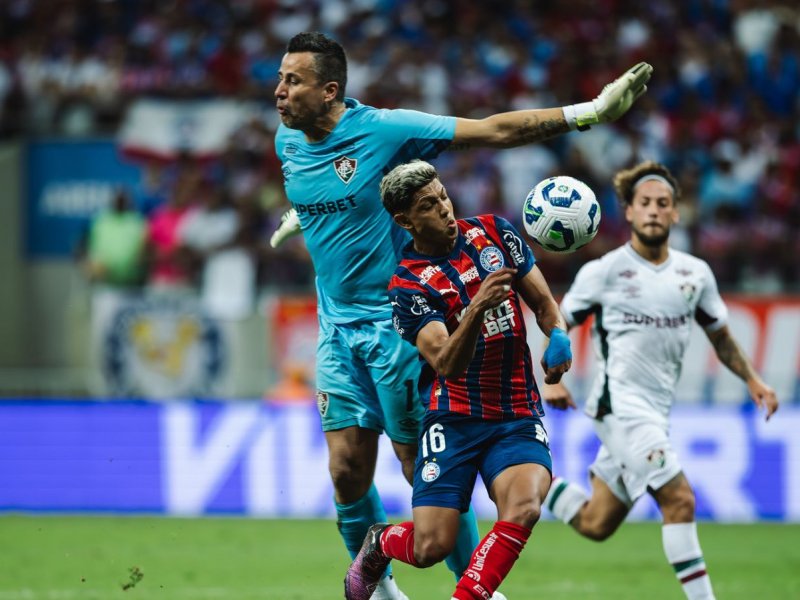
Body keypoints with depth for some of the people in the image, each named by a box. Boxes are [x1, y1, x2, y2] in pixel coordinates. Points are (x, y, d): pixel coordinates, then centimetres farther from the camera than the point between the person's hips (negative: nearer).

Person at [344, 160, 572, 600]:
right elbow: (447, 364, -22)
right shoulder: (407, 287, -10)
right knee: (430, 548, -8)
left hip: (518, 418, 3)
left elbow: (542, 300, 12)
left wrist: (558, 336, -11)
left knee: (523, 508, -27)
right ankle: (379, 543, 28)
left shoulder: (493, 233, 3)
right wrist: (476, 309, -39)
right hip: (454, 418, -3)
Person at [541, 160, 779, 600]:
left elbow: (719, 334, 23)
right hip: (620, 403, -6)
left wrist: (752, 380, 12)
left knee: (595, 526, 10)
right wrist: (553, 379, -8)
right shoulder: (604, 271, -4)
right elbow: (559, 324, 6)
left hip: (657, 411, 6)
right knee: (679, 500, -20)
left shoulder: (696, 273, 9)